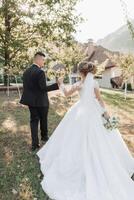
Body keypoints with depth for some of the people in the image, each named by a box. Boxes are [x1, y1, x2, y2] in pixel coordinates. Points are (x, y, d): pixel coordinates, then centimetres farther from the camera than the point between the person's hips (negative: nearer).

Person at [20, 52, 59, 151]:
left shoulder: (26, 71, 5)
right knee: (43, 120, 16)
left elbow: (25, 87, 9)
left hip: (31, 101, 6)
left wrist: (28, 99, 18)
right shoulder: (40, 72, -19)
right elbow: (44, 88, -23)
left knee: (34, 120, 11)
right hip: (41, 101, -6)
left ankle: (35, 143, 9)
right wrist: (57, 85, -21)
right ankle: (44, 136, 37)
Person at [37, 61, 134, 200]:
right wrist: (105, 112, 0)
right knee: (97, 139, 12)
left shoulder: (78, 84, -8)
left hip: (81, 112, 1)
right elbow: (99, 99, -8)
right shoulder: (94, 83, -10)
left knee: (80, 138, 15)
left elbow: (66, 94, 4)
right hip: (93, 112, 0)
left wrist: (61, 84, 20)